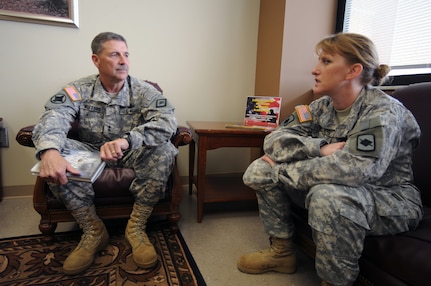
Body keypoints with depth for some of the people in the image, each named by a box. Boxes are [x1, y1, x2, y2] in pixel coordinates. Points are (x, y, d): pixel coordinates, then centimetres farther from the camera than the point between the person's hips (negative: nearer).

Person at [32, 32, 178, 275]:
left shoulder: (144, 91, -9)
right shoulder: (78, 90, -4)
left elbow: (168, 121, -27)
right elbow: (53, 118, -22)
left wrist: (127, 140, -44)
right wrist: (49, 151, -46)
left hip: (132, 156, -1)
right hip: (90, 153, 2)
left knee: (164, 151, -30)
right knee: (50, 150, -23)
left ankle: (136, 227, -15)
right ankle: (93, 230, -13)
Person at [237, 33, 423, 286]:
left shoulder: (382, 113, -20)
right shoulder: (322, 106, -1)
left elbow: (350, 170, -36)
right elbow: (274, 140, -9)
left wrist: (282, 169, -24)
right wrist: (321, 148, -26)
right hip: (339, 189, 6)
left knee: (328, 195, -39)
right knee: (260, 170, -5)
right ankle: (283, 252, 9)